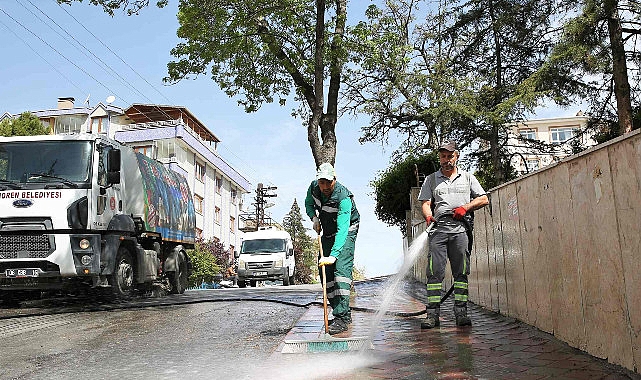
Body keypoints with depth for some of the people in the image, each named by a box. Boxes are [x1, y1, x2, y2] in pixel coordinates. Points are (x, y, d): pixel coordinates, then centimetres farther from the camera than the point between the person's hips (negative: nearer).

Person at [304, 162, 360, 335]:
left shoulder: (343, 197, -33)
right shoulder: (313, 187, -13)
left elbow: (342, 230, -40)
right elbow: (308, 204, 10)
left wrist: (333, 255, -49)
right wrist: (314, 218, -10)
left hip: (346, 232, -7)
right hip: (328, 232, 7)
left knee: (341, 267, -23)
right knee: (325, 270, 3)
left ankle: (342, 317, -25)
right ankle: (344, 314, 13)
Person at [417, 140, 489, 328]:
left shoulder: (467, 177, 18)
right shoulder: (431, 179, 18)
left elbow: (484, 199, 14)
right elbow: (426, 203, 9)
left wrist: (465, 207, -2)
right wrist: (428, 217, -12)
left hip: (460, 228, 1)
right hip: (438, 227, 0)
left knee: (461, 271, 0)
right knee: (434, 272, -7)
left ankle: (461, 312, 4)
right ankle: (433, 313, -7)